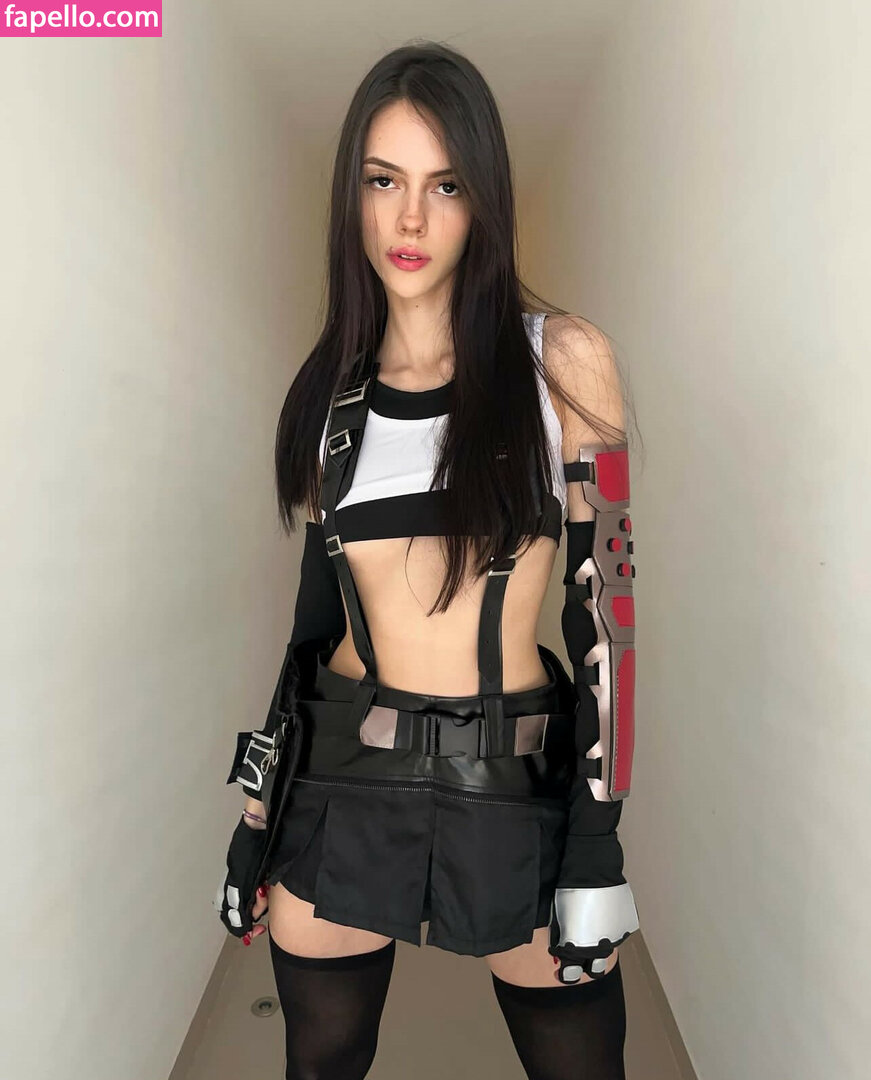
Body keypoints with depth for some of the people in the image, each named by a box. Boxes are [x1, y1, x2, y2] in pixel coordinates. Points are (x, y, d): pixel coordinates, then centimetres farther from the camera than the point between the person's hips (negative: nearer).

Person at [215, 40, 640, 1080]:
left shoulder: (561, 358, -7)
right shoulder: (333, 383, 3)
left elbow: (604, 599, -7)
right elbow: (315, 612, 7)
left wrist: (597, 845, -10)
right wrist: (258, 817, 10)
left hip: (516, 791, -2)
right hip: (338, 786, 3)